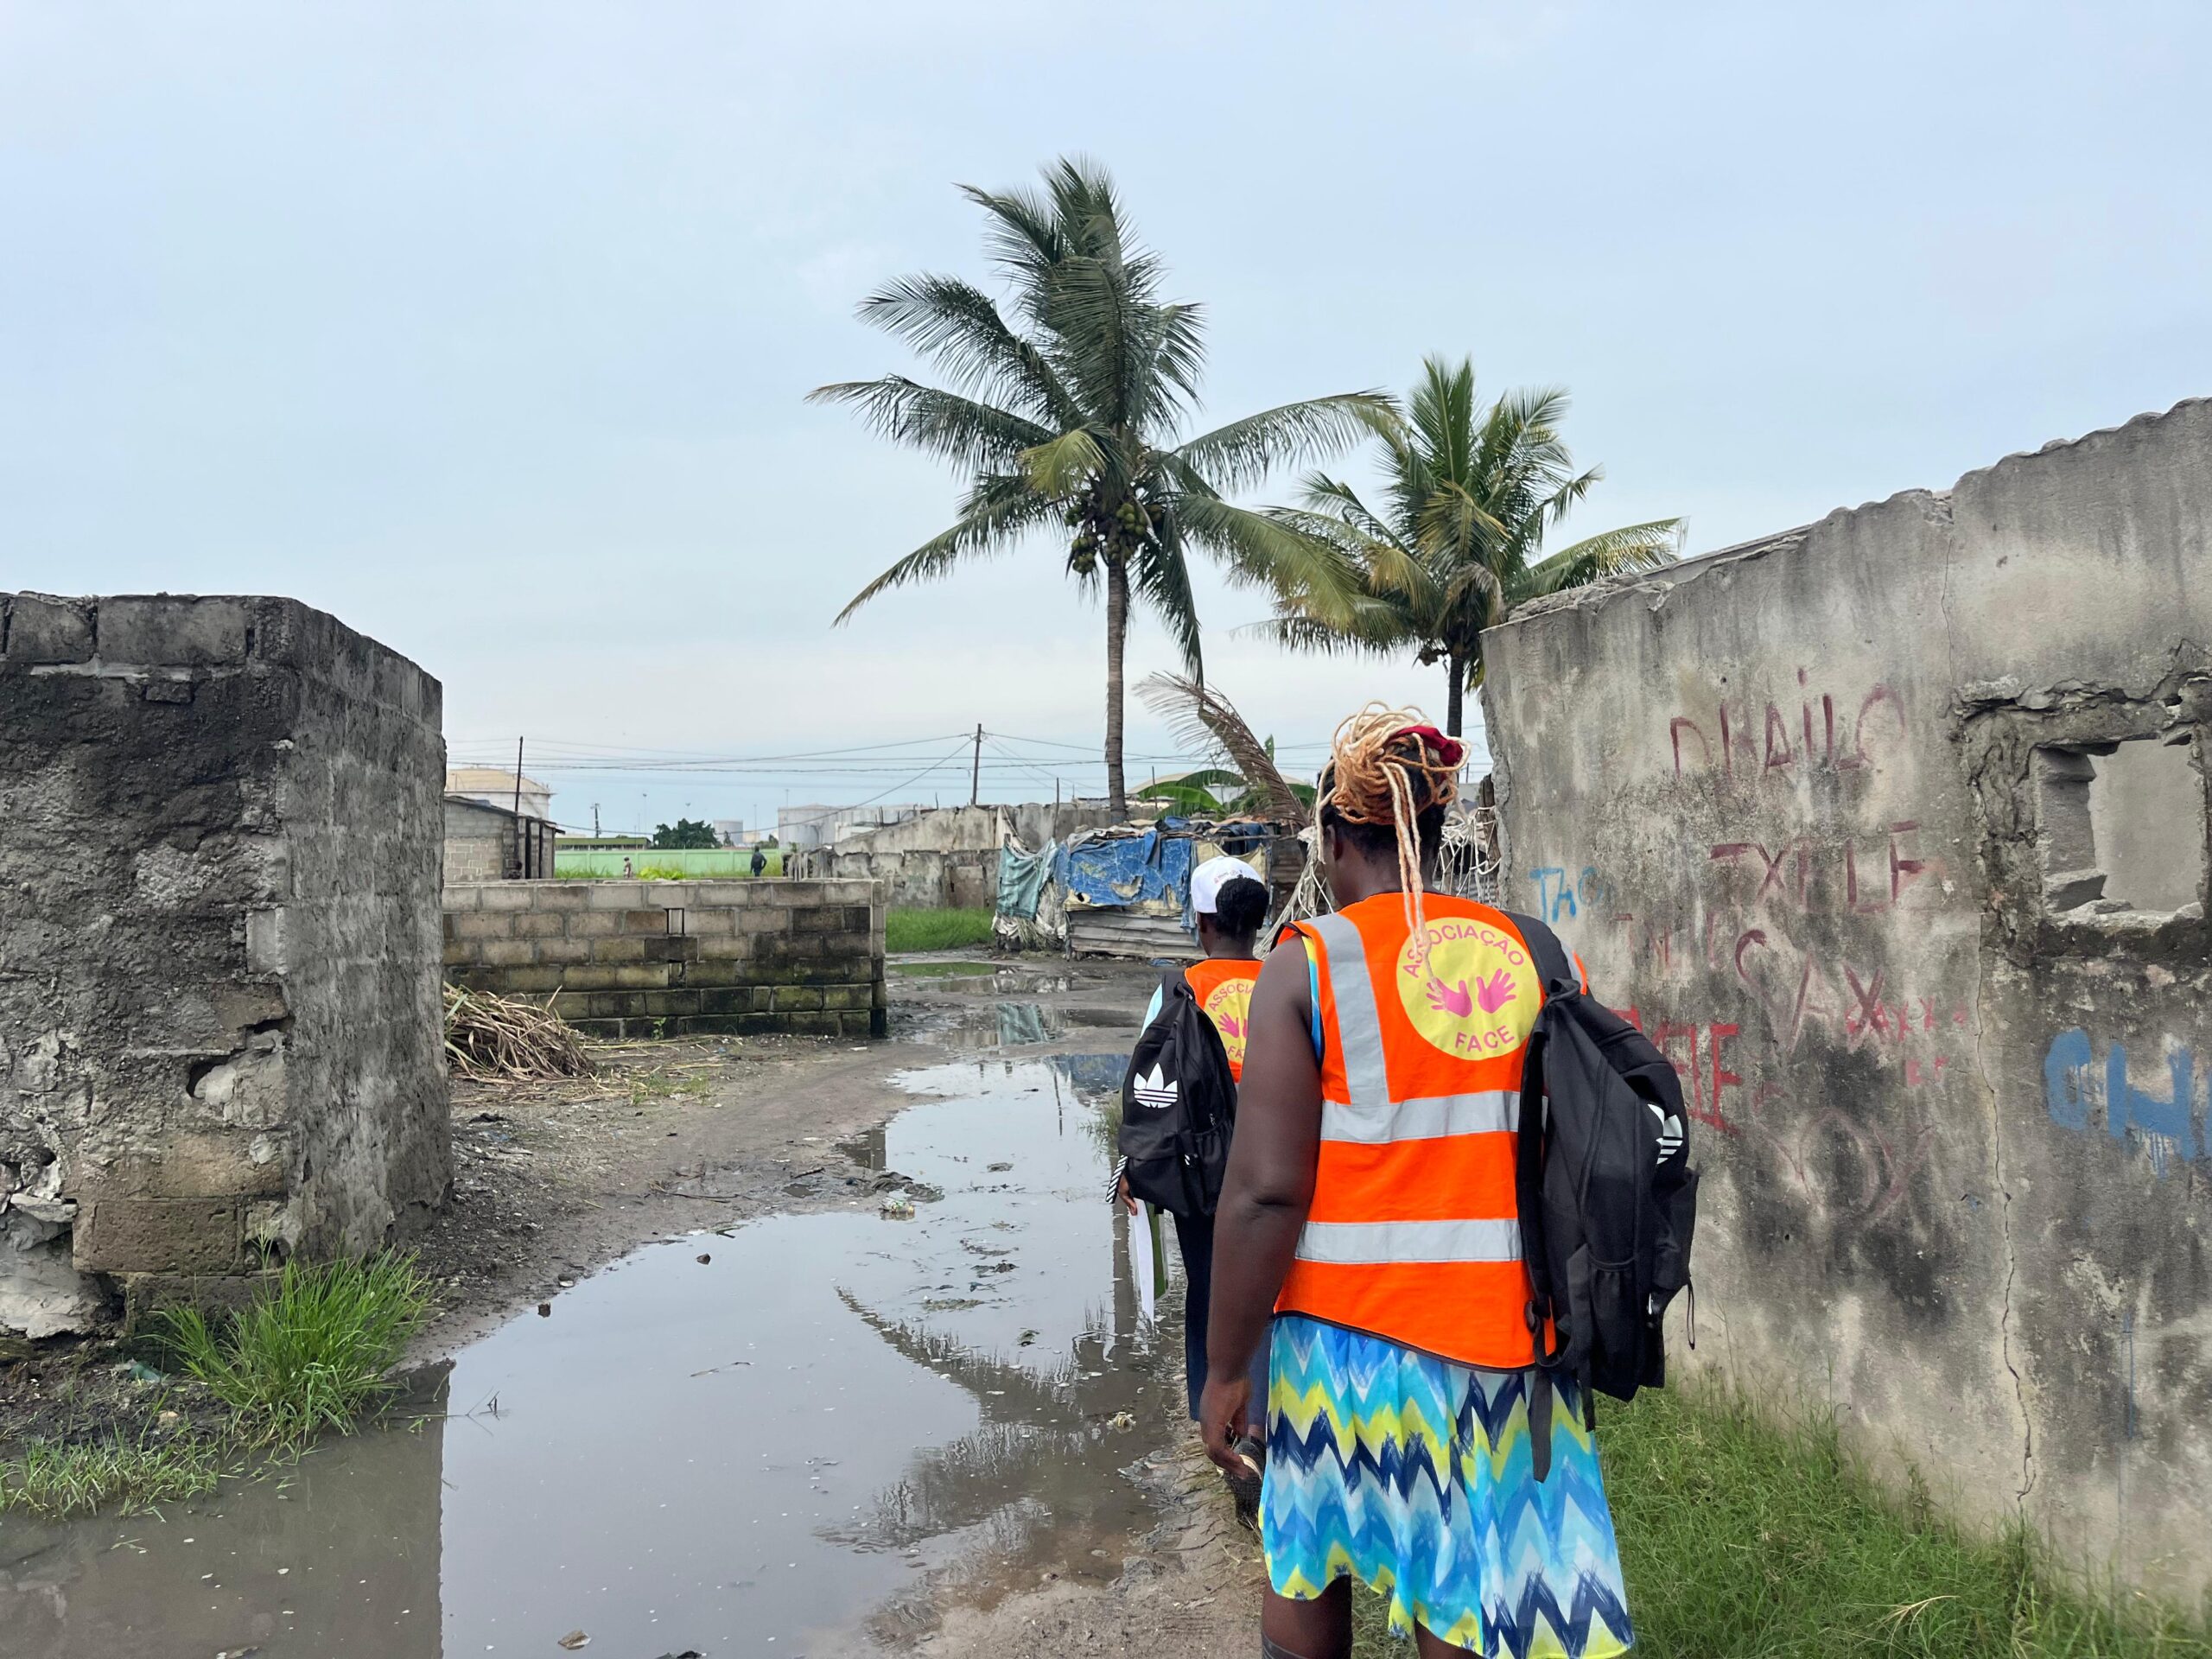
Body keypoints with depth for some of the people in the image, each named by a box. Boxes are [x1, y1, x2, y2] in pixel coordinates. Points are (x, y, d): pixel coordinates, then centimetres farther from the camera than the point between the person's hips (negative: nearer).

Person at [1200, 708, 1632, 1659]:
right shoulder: (1527, 956, 3)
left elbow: (1266, 1194, -15)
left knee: (1306, 1572, 18)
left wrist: (1226, 1366, -6)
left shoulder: (1306, 964, -10)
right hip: (1506, 1335, 3)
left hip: (1348, 1328, -3)